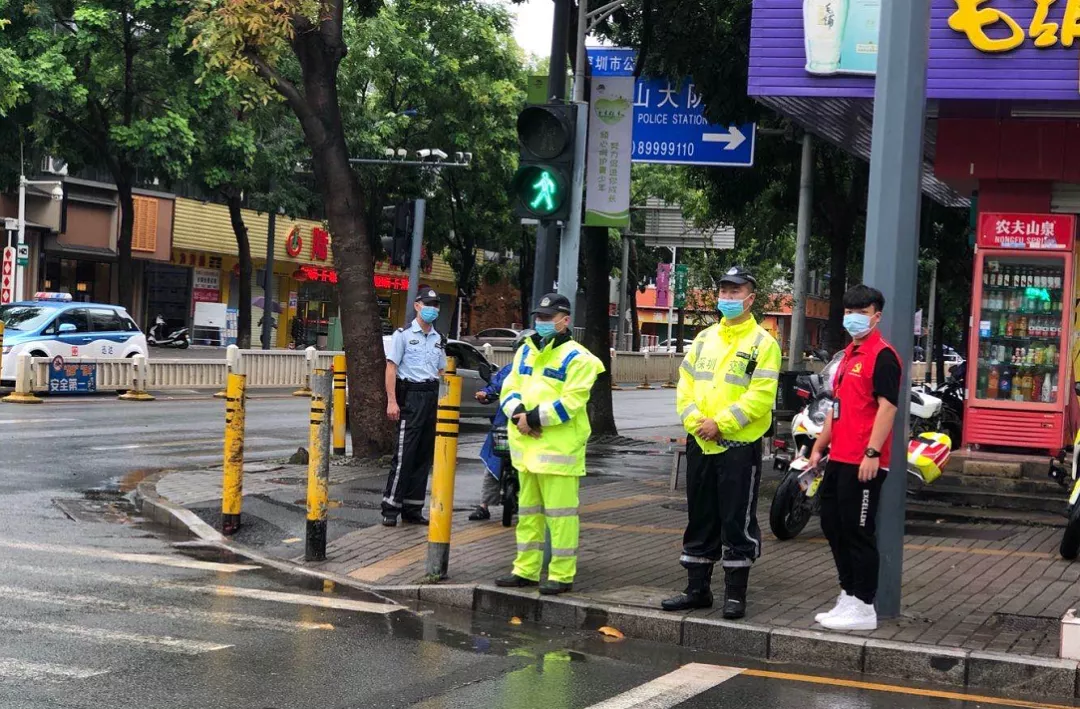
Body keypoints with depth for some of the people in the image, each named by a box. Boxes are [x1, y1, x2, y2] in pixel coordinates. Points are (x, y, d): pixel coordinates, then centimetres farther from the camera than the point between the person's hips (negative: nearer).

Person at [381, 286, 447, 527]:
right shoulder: (403, 335, -1)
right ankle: (391, 508, -6)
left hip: (432, 397, 6)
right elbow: (391, 367, -5)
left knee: (425, 456, 7)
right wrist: (392, 401, -13)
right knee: (404, 454, -10)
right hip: (410, 396, -6)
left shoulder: (438, 340, 17)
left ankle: (412, 509, 13)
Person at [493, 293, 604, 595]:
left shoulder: (576, 358, -7)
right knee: (528, 509, 14)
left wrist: (535, 417, -19)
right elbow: (510, 389, 12)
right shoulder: (526, 351, 16)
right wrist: (518, 412, -9)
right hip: (526, 445, 8)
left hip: (559, 446, -8)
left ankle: (562, 575, 0)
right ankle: (525, 569, 23)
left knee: (560, 512, -5)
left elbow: (571, 402, -17)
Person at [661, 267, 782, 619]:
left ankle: (736, 593, 8)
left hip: (740, 445, -6)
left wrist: (721, 423, -19)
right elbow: (685, 385, 9)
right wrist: (695, 420, -8)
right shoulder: (704, 339, 13)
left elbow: (760, 396, -15)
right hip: (700, 444, 6)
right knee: (700, 520, 12)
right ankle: (697, 589, 21)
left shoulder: (763, 343, -6)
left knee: (737, 522, 0)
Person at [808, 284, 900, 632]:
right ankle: (848, 596, 27)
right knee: (832, 524, 16)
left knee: (858, 532, -5)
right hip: (839, 458, 10)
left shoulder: (882, 355, -10)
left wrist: (872, 453, -24)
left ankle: (863, 607, 3)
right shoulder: (849, 354, 20)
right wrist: (820, 446, 24)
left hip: (864, 463, -10)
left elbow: (887, 406, -18)